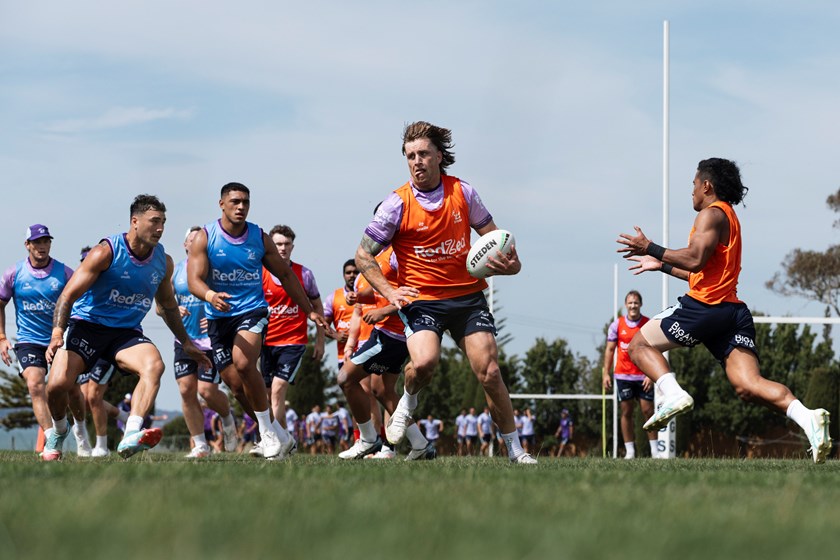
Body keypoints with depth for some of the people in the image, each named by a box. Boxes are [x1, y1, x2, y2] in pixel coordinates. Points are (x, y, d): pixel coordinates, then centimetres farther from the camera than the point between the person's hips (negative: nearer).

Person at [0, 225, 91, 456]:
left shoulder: (64, 272, -4)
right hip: (29, 340, -1)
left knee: (73, 390, 3)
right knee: (35, 385, -24)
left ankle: (80, 430, 34)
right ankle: (52, 440, -29)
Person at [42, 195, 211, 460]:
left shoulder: (164, 262, 5)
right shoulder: (106, 252, -12)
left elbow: (168, 306, 24)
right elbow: (69, 294, -15)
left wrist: (186, 342, 26)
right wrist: (57, 331, -29)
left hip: (126, 332, 3)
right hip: (86, 325, -3)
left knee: (154, 365, -30)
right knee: (58, 384, -21)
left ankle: (131, 438, -43)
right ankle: (58, 432, 15)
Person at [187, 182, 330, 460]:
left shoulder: (259, 237, 3)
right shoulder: (205, 237, -3)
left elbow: (285, 274, 14)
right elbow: (194, 280, -12)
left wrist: (309, 311, 13)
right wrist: (210, 295, -35)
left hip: (252, 311, -2)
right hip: (218, 318, 2)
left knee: (243, 362, -29)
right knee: (237, 385, -1)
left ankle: (269, 431, -17)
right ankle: (278, 436, 16)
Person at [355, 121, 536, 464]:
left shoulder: (463, 192, 1)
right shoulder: (398, 204, -7)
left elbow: (492, 236, 14)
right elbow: (364, 255, 0)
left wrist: (508, 263, -7)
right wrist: (389, 292, -13)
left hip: (468, 295, 2)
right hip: (421, 298, -2)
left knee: (489, 373, -7)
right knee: (424, 362, -28)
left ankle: (515, 449, 6)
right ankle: (408, 402, 7)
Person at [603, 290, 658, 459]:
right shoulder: (617, 325, 3)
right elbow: (610, 350, 8)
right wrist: (606, 374, 1)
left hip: (644, 376, -1)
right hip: (623, 375, 1)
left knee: (648, 411, -3)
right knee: (626, 412, 2)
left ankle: (655, 450, 2)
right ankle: (630, 450, 5)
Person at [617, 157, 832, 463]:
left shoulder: (712, 214, -3)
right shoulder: (729, 217, 28)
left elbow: (695, 259, -18)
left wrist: (651, 248, -10)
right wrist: (660, 265, 37)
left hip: (704, 306, -9)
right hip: (733, 310, 9)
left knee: (640, 344, 6)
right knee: (748, 386, -6)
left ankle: (673, 394, -19)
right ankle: (807, 417, -28)